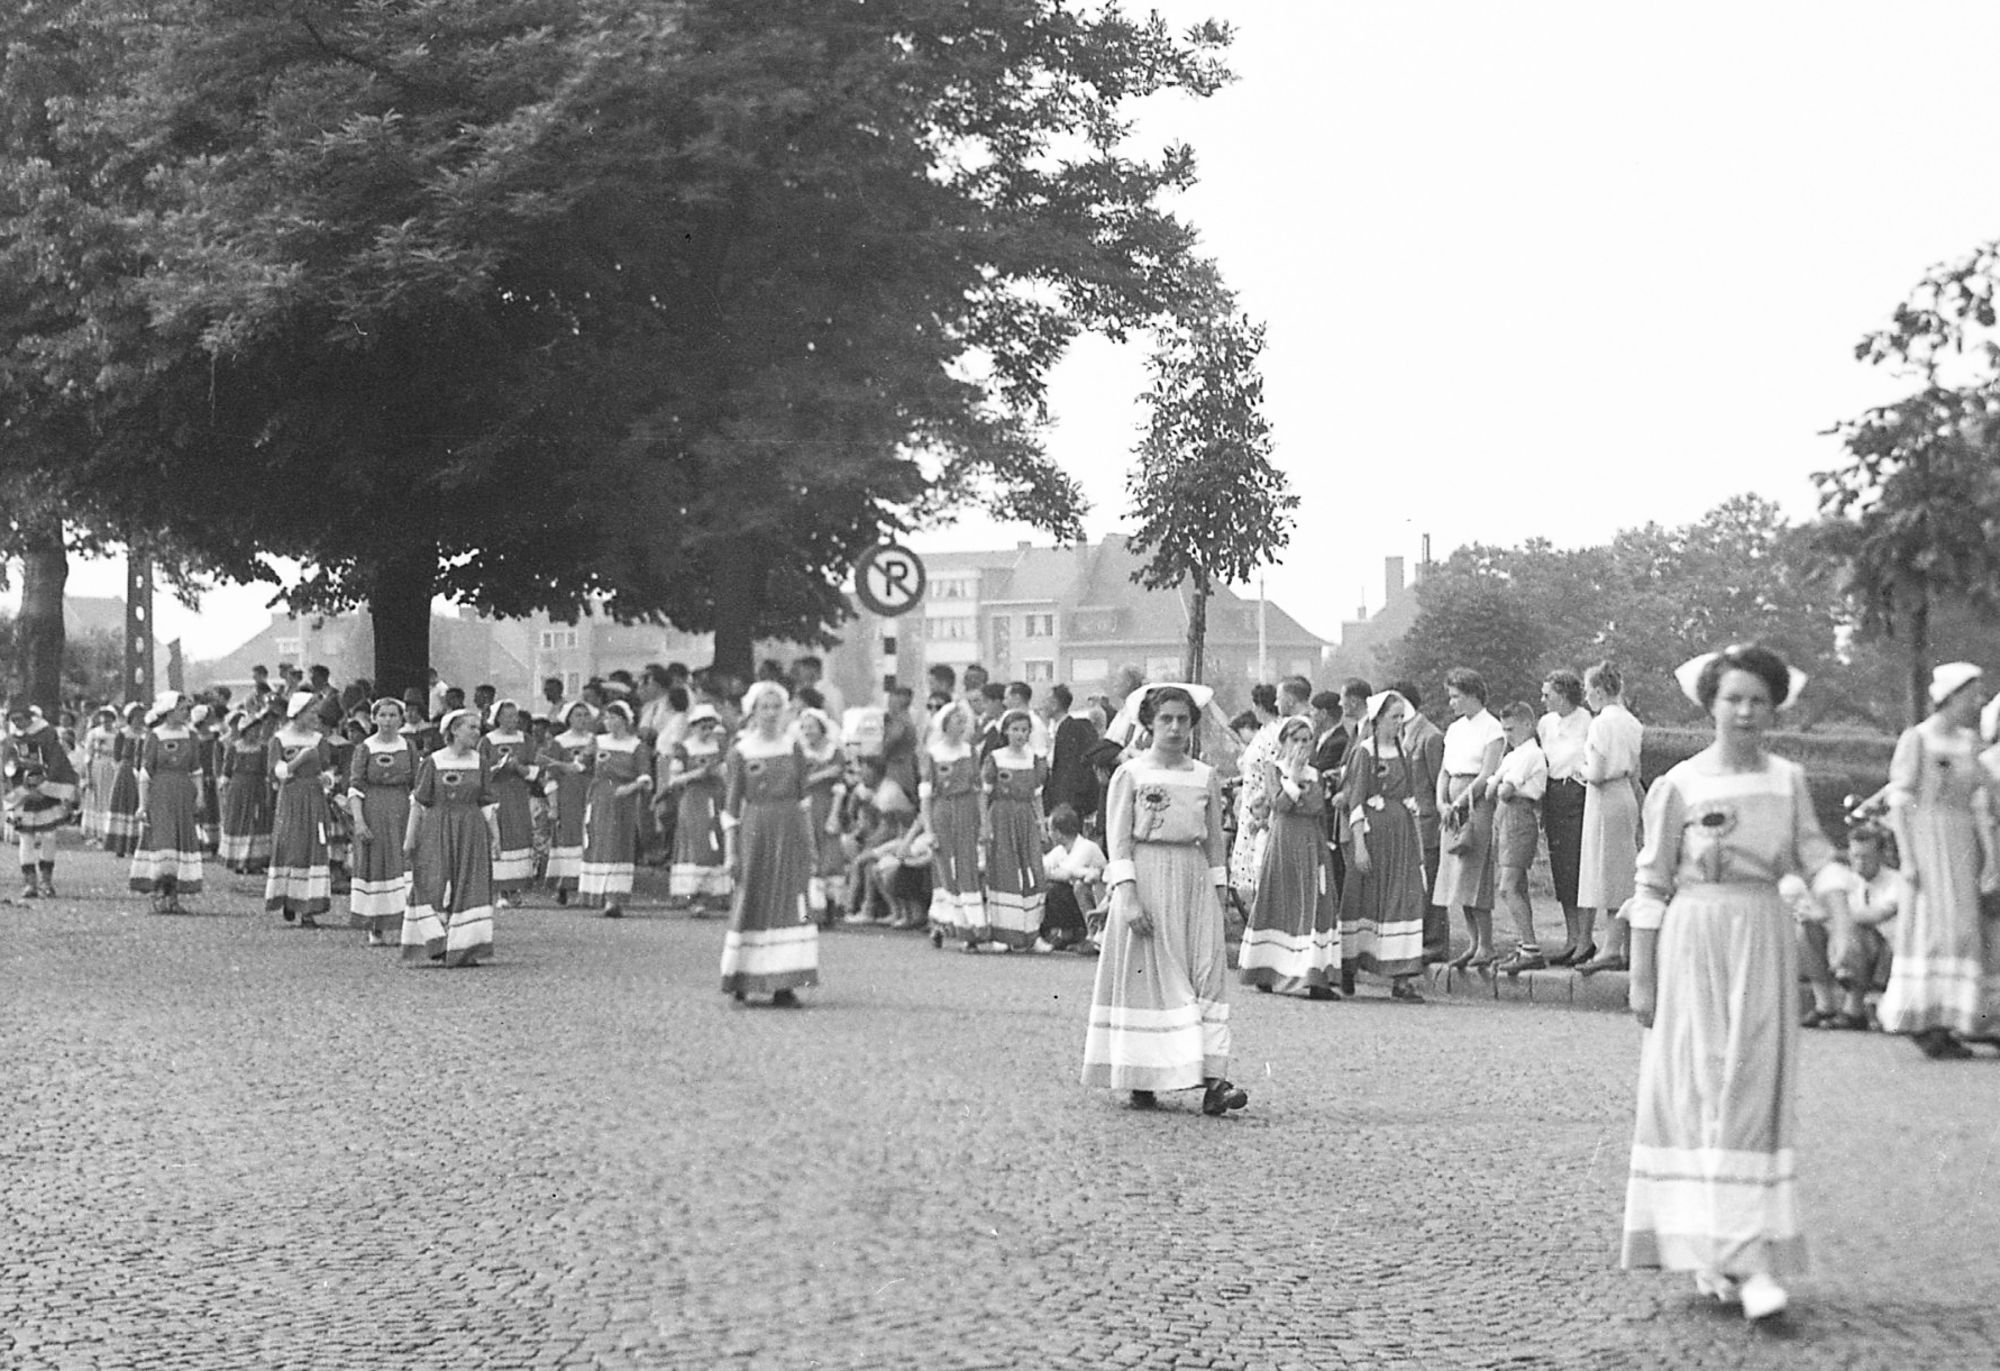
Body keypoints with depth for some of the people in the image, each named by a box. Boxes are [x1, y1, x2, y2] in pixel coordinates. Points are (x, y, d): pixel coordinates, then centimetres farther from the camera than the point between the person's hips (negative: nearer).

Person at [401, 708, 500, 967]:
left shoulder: (479, 761, 7)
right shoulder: (432, 762, -3)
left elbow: (487, 803, 8)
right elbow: (418, 802, -2)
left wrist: (495, 834, 2)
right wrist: (409, 837, -5)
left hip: (471, 833, 3)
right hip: (436, 832, -3)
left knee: (469, 887, -1)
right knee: (434, 886, -6)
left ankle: (464, 950, 2)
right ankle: (437, 943, 2)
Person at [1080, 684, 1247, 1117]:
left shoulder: (1206, 777, 11)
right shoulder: (1130, 774, 1)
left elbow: (1214, 842, 15)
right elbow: (1119, 841, -4)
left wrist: (1219, 893, 9)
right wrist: (1127, 895, -14)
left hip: (1195, 880, 3)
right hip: (1146, 876, -3)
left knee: (1208, 973, -7)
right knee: (1146, 978, -2)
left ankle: (1212, 1077, -12)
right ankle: (1141, 1081, 6)